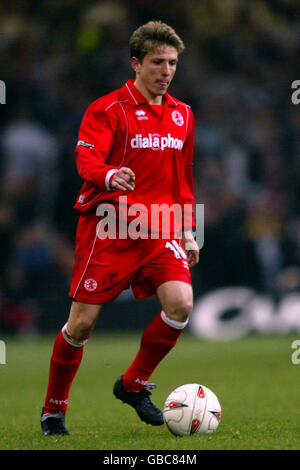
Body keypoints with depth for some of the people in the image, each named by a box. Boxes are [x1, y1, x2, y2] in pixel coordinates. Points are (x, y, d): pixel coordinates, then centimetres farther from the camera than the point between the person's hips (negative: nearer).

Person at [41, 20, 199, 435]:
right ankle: (54, 409, 17)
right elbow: (86, 160, -18)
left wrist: (187, 232, 19)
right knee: (82, 322, -4)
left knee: (181, 304, -17)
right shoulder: (107, 109, -5)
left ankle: (133, 385, 5)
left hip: (159, 230, 5)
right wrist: (109, 177, -39)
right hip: (108, 227, -4)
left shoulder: (182, 115, 14)